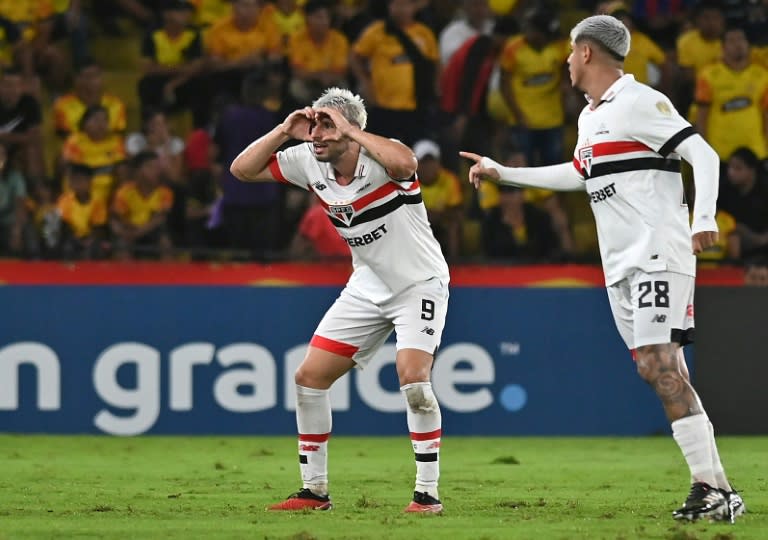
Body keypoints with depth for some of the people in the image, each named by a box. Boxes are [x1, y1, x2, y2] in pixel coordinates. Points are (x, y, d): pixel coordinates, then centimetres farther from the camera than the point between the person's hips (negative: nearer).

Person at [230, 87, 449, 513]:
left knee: (413, 377, -24)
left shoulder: (381, 156, -23)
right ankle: (314, 490, 12)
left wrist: (350, 130, -37)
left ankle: (427, 493, -12)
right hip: (367, 287, 7)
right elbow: (242, 170, 0)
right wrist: (283, 131, -14)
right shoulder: (308, 162, -5)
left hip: (420, 283, -7)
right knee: (309, 376, 1)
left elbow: (406, 163, -48)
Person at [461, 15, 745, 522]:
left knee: (659, 365, -19)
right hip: (621, 266, 9)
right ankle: (713, 488, 1)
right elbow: (577, 175, 36)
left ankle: (715, 488, -23)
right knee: (666, 374, 3)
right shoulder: (591, 117, 19)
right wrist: (501, 172, 42)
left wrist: (704, 218, -30)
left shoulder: (640, 102, -9)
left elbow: (703, 154, -16)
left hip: (659, 256, -9)